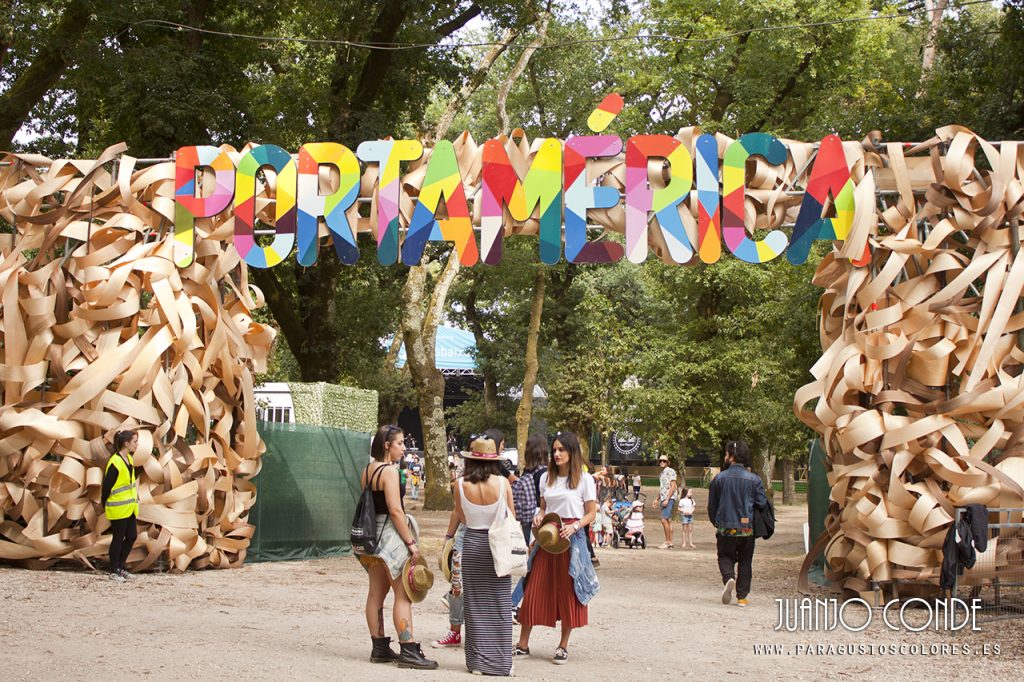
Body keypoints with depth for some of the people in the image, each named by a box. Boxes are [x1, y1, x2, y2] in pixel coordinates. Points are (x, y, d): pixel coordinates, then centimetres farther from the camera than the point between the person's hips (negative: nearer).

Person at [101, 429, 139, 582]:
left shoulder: (129, 459, 8)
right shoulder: (115, 463, -20)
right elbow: (106, 486, -17)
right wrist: (105, 505, -9)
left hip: (130, 507, 9)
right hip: (118, 509, -9)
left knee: (132, 536, 11)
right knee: (118, 539, 2)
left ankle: (120, 566, 25)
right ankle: (114, 571, 15)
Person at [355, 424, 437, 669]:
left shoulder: (367, 470, 12)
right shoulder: (389, 470, -15)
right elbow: (395, 510, -20)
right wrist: (411, 542, -18)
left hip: (372, 535, 9)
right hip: (390, 536, -9)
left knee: (376, 592, 11)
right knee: (403, 594, -7)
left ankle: (379, 648, 17)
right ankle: (408, 651, -9)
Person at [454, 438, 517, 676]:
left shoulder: (461, 485, -7)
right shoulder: (502, 483, -10)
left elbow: (462, 518, 4)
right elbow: (512, 516, 1)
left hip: (472, 544, 1)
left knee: (475, 605, 9)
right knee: (499, 604, 6)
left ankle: (477, 661, 12)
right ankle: (500, 661, 8)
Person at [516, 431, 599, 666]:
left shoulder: (584, 479, -3)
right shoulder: (546, 478, 10)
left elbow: (591, 513, -1)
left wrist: (574, 526, -17)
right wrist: (539, 517, -3)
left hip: (571, 538, -4)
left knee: (568, 592, 2)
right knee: (534, 590, 1)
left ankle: (563, 646, 15)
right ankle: (523, 644, 8)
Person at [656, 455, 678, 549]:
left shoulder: (670, 471, -6)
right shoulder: (662, 473, 20)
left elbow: (673, 487, -13)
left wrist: (667, 499, -19)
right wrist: (657, 499, 20)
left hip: (669, 499, -9)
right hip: (663, 499, 9)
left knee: (664, 520, -15)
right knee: (668, 521, 7)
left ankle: (667, 541, -13)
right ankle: (670, 542, 8)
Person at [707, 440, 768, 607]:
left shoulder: (719, 478, -4)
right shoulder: (754, 479, -5)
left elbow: (711, 505, 4)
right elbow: (762, 503, -5)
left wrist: (716, 523, 20)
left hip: (726, 529, -1)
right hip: (747, 529, 1)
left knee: (725, 556, 15)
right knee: (745, 562, 12)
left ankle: (729, 578, -15)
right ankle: (742, 597, 11)